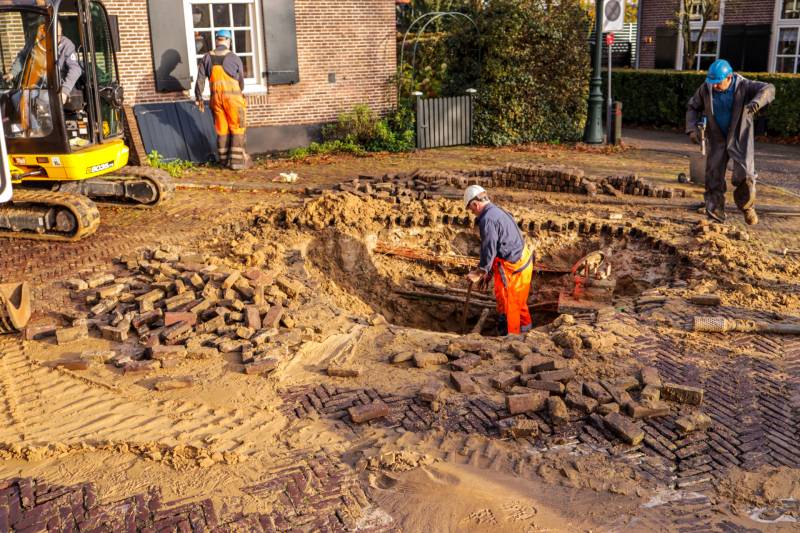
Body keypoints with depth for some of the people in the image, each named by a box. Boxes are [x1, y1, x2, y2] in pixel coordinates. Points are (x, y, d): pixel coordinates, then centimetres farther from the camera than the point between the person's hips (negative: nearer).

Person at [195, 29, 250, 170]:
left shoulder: (207, 58, 5)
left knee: (221, 129, 12)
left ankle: (225, 160, 17)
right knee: (237, 129, 3)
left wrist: (199, 98, 12)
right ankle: (236, 160, -2)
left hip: (216, 96, 4)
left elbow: (200, 79, 3)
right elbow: (241, 80, 8)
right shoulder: (234, 58, -2)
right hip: (232, 95, -3)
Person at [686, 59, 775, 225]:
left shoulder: (743, 86, -15)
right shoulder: (706, 89, -6)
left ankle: (747, 207, 14)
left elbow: (768, 89, -25)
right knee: (714, 173, -2)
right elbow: (693, 108, 6)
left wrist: (757, 101, -46)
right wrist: (692, 129, -8)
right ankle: (716, 209, 7)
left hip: (740, 138, -3)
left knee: (745, 174, -10)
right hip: (718, 138, 3)